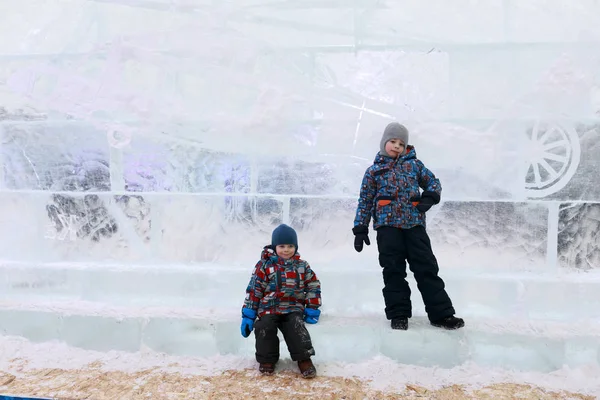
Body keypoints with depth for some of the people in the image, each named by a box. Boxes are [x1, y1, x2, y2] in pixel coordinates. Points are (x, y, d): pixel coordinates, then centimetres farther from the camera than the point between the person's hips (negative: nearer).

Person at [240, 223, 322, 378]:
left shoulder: (302, 266, 7)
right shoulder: (264, 265, 0)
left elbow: (314, 287, 12)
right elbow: (254, 290, 0)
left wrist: (312, 310, 4)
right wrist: (248, 315, -3)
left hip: (293, 309, 1)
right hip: (269, 309, 0)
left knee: (296, 327, -26)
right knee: (264, 328, -24)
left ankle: (304, 359, -13)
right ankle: (267, 359, -1)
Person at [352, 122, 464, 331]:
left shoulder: (414, 164, 11)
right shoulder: (374, 170, 8)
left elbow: (433, 182, 18)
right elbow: (365, 201, 7)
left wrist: (429, 197, -5)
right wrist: (360, 228, 2)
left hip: (414, 225, 1)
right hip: (387, 227, -1)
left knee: (427, 268, 2)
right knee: (393, 272, 2)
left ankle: (441, 313, 9)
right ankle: (398, 314, 12)